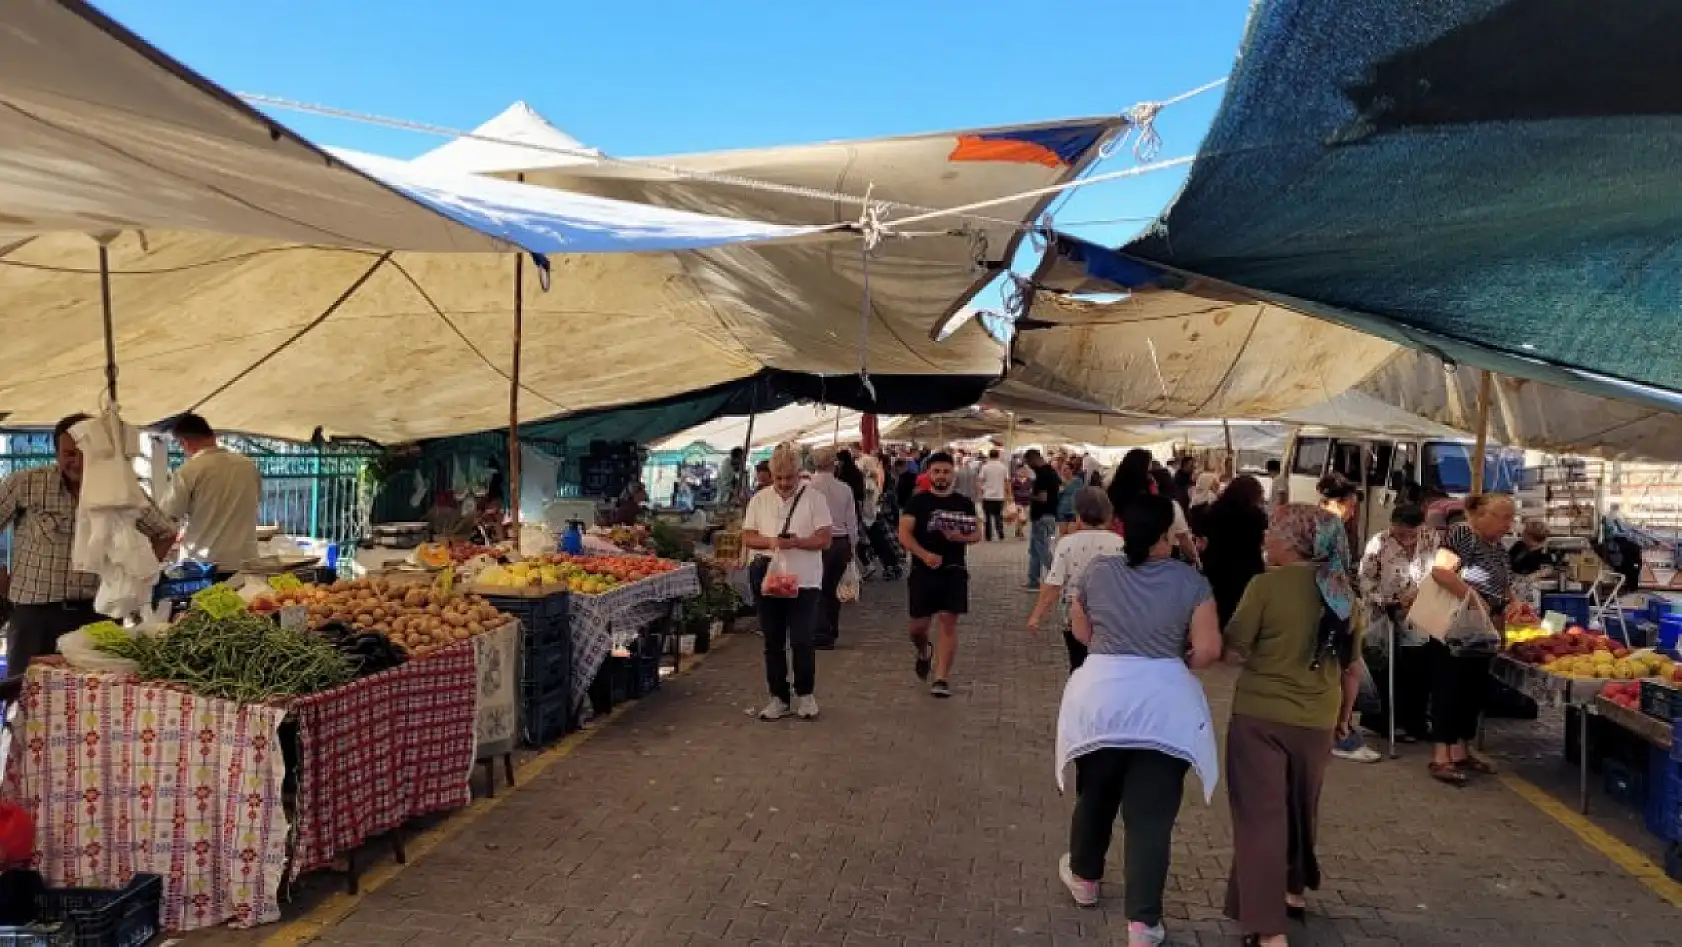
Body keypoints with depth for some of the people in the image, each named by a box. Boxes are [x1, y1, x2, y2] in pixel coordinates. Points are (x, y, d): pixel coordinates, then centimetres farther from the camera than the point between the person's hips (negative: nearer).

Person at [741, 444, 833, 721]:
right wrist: (770, 541, -14)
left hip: (804, 581, -3)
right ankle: (779, 697, 20)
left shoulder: (814, 498, -1)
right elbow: (747, 537, 5)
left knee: (803, 642, -2)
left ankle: (805, 694, 17)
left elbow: (824, 539, -5)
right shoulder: (760, 500, 7)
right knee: (773, 643, 9)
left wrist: (796, 542, -21)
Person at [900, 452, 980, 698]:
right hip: (923, 570, -1)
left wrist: (960, 537, -13)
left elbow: (977, 534, 10)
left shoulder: (963, 504, 7)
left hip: (953, 571, 1)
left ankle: (942, 678, -1)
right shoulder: (917, 502, 1)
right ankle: (924, 651, 38)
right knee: (919, 626, 4)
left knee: (948, 622, -6)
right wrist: (924, 554, -23)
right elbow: (904, 534, -7)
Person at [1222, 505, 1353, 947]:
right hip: (1316, 720, 5)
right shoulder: (1340, 589, 2)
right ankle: (1293, 891, 42)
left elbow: (1234, 652, -11)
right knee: (1300, 809, 24)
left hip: (1260, 716, -5)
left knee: (1261, 816, 0)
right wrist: (1343, 714, 25)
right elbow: (1350, 661, 12)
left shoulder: (1266, 585, -14)